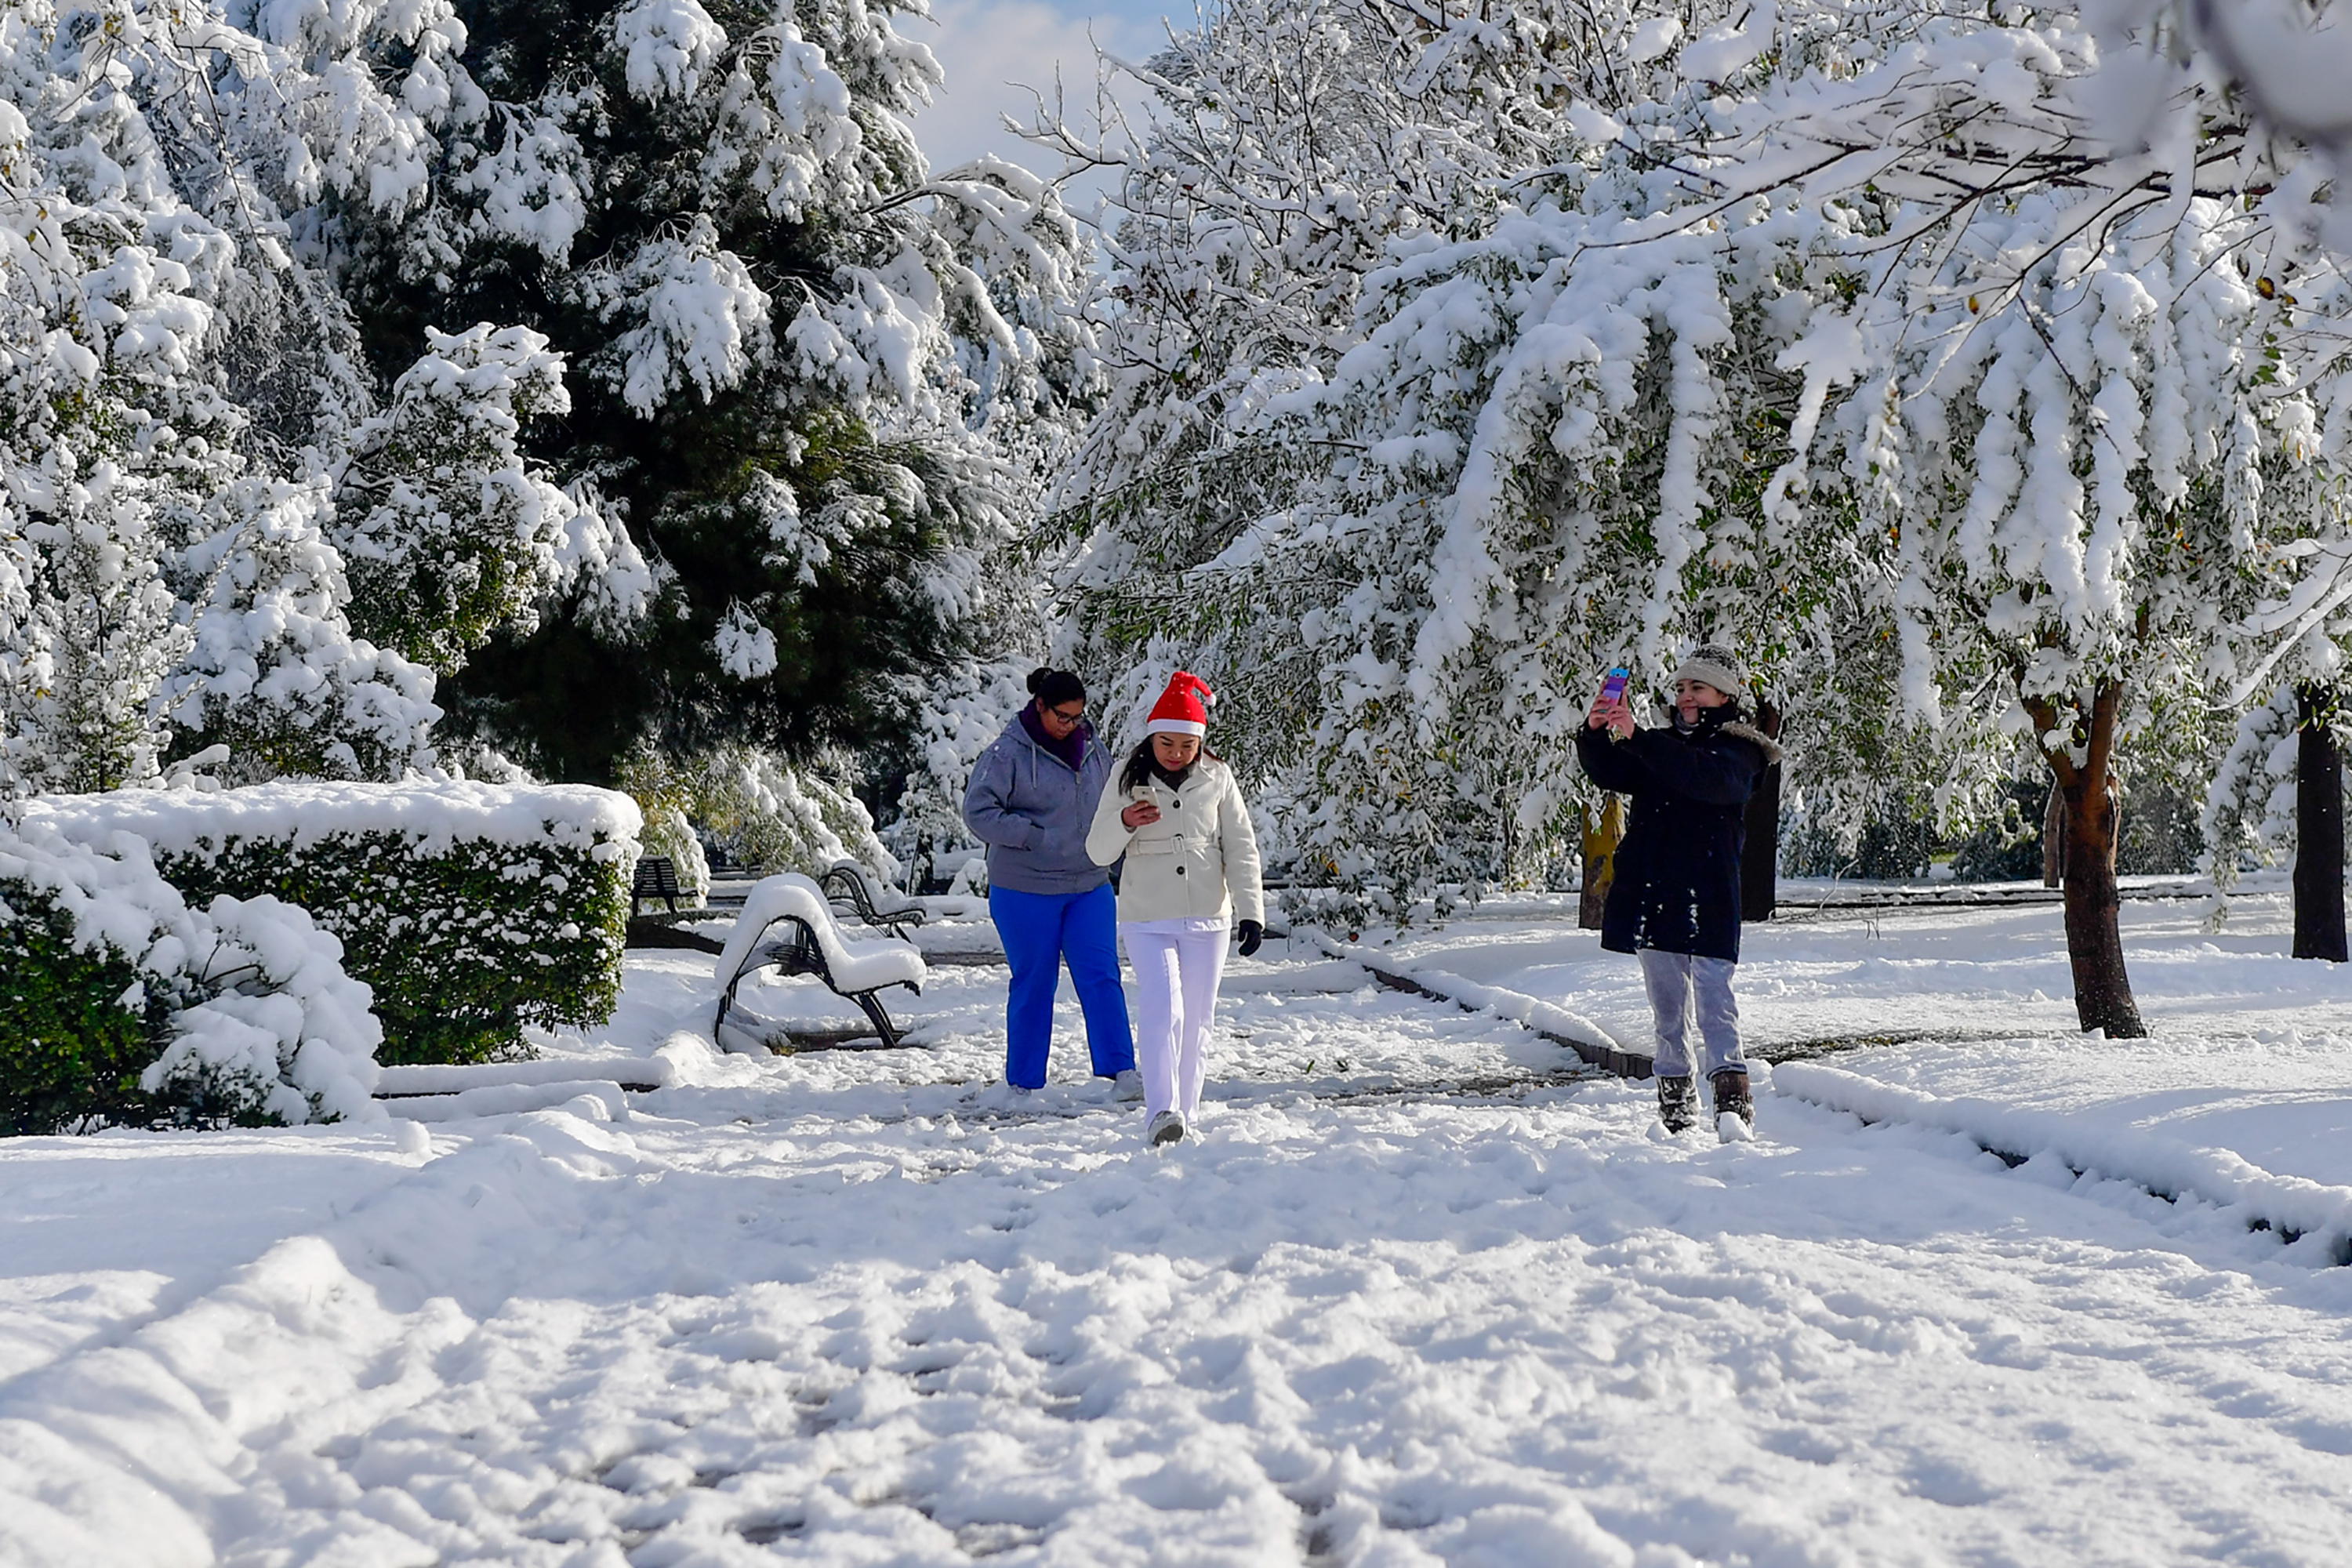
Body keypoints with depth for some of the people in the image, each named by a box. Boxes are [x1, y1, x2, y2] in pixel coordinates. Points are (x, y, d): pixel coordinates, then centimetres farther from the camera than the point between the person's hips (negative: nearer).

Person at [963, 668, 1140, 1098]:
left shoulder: (1092, 749, 8)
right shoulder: (1008, 753, -9)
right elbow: (978, 812, -13)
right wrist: (1036, 837, -18)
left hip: (1089, 886, 4)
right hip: (1025, 892, -4)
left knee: (1101, 977, -5)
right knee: (1033, 985, 4)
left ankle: (1121, 1071, -6)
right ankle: (1023, 1083, 15)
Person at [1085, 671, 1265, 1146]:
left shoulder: (1216, 778, 0)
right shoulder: (1128, 780, -1)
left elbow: (1240, 848, 4)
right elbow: (1098, 852, 1)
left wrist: (1251, 910, -4)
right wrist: (1124, 822, -20)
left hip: (1207, 917, 2)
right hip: (1147, 919, -2)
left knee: (1196, 1019, 7)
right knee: (1162, 1010, -17)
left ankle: (1187, 1112, 17)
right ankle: (1161, 1112, -23)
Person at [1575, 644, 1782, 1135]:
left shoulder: (1737, 749, 0)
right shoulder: (1665, 745, 20)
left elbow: (1707, 778, -22)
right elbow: (1611, 773, 9)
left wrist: (1636, 737, -31)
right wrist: (1595, 734, -13)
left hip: (1708, 896, -6)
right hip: (1650, 892, 6)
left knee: (1713, 994, -16)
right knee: (1667, 1005, 9)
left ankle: (1732, 1097, -22)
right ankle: (1675, 1102, 15)